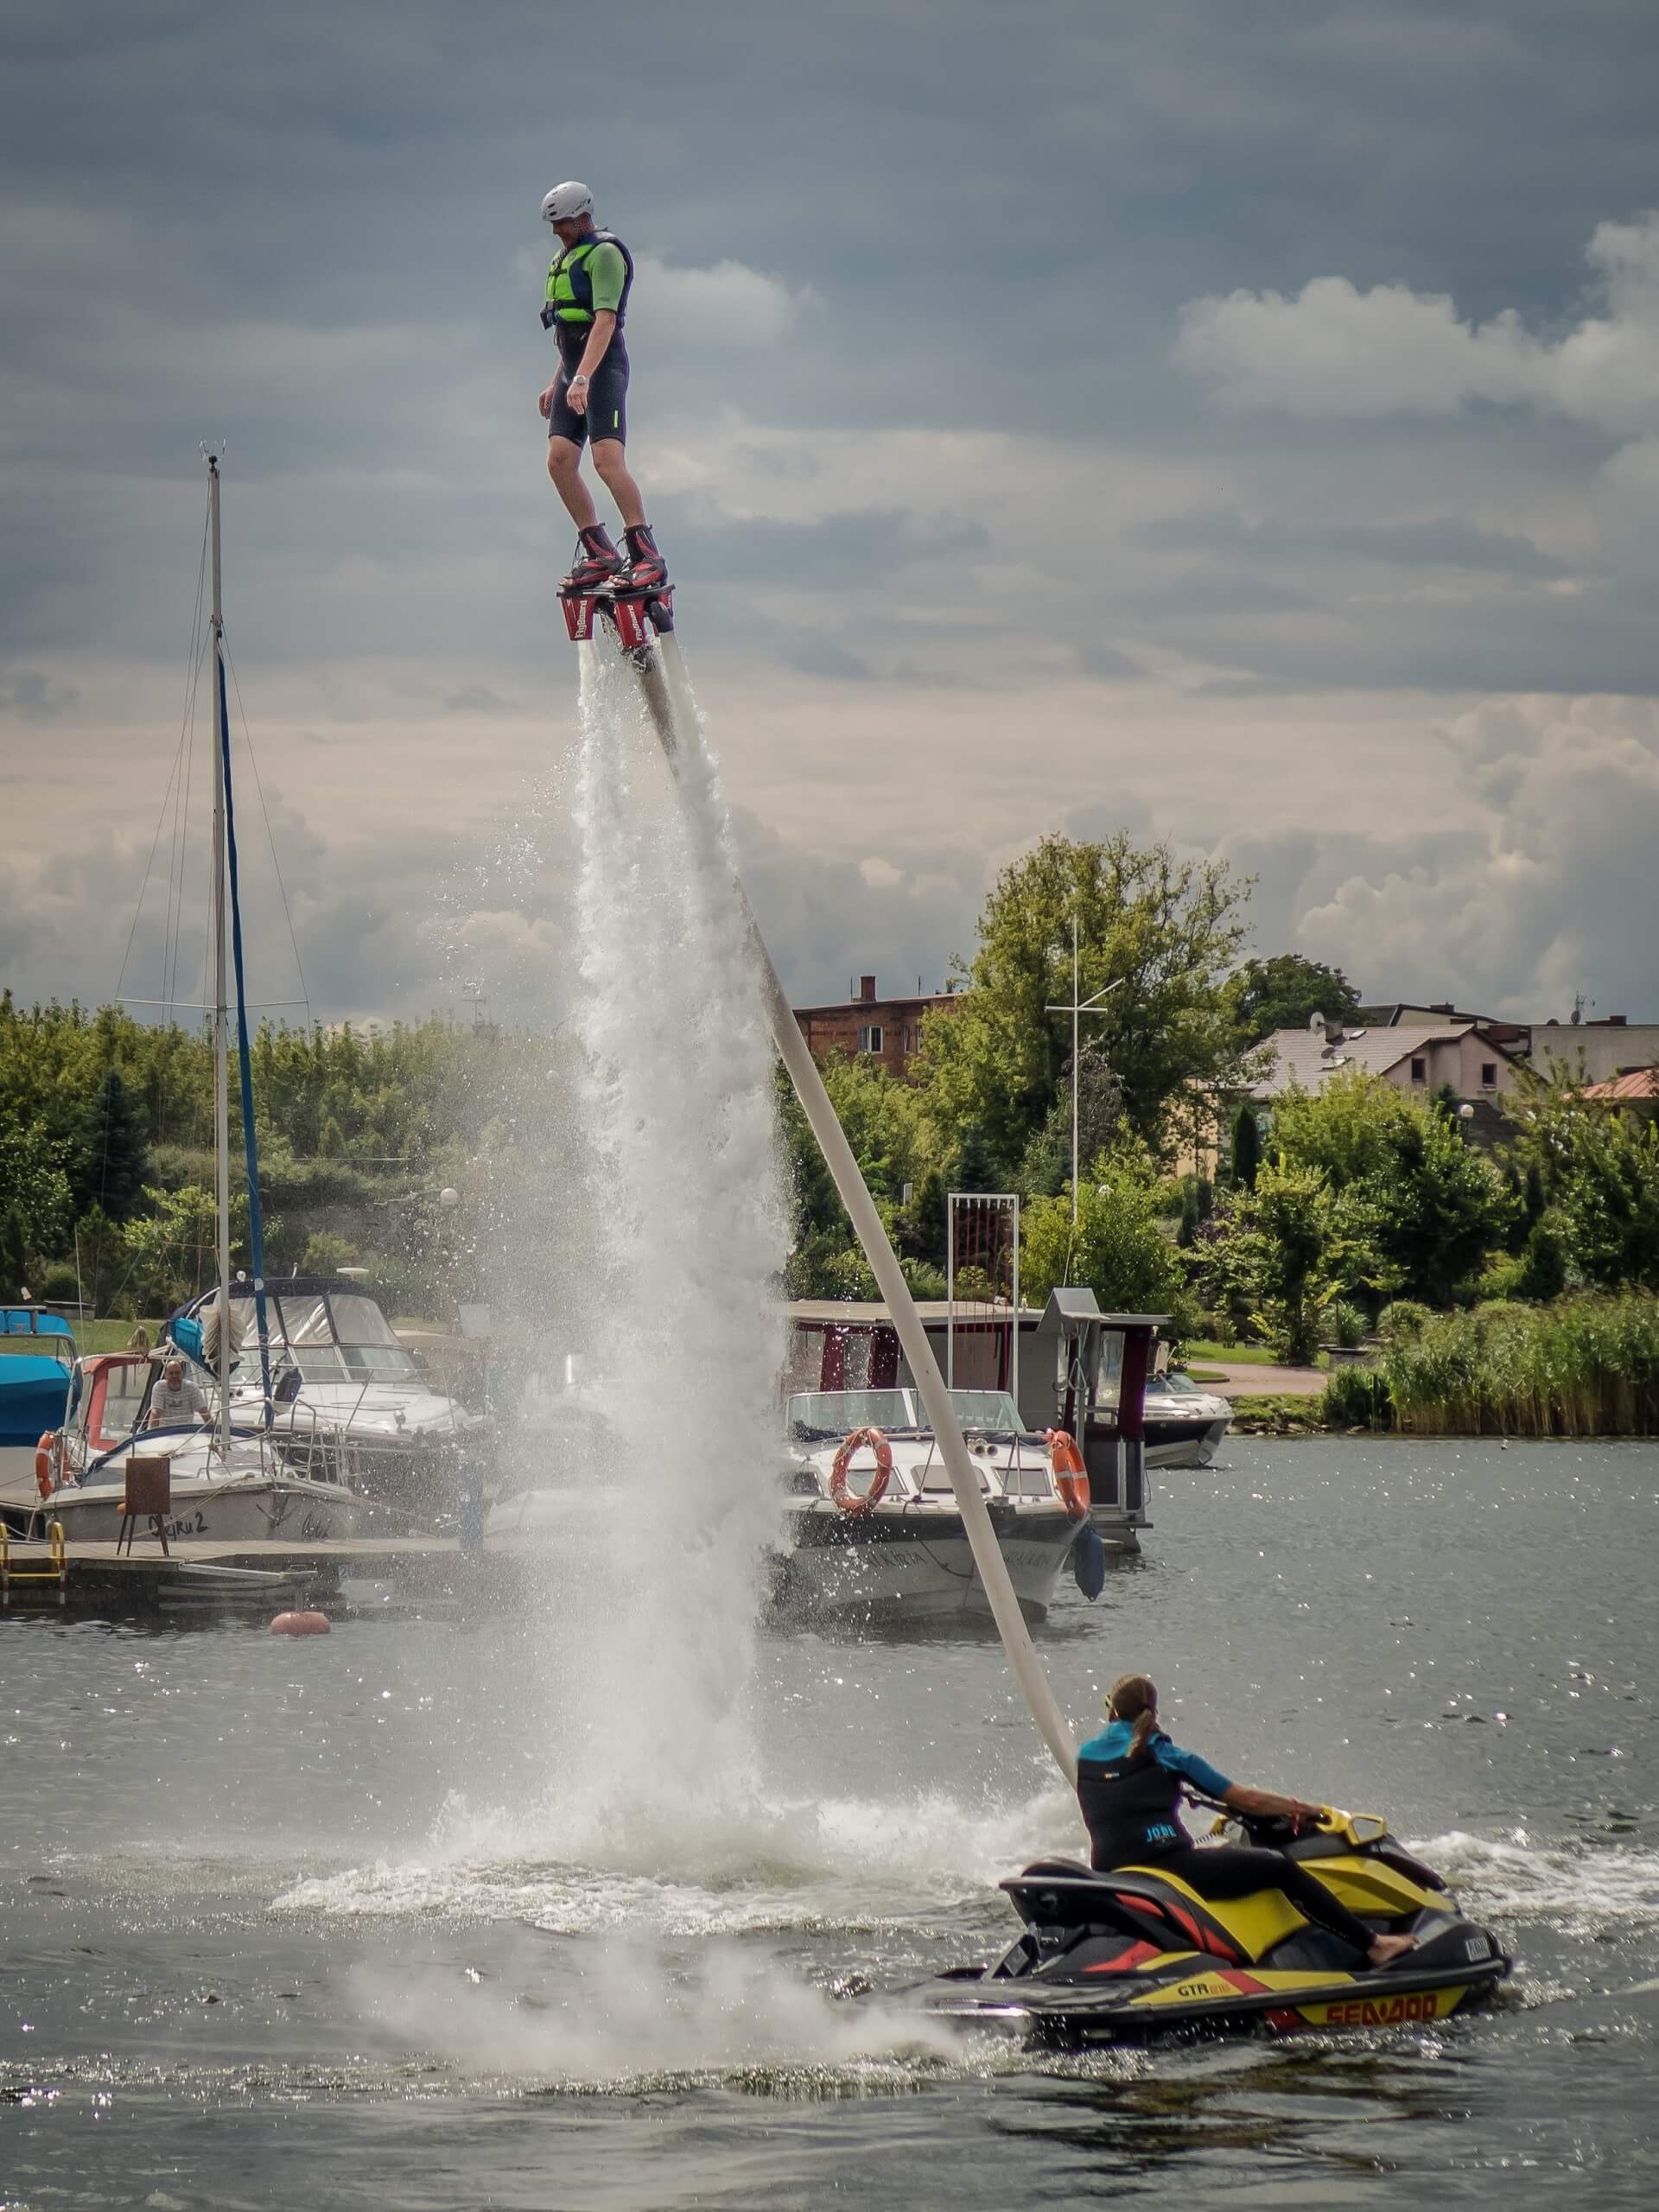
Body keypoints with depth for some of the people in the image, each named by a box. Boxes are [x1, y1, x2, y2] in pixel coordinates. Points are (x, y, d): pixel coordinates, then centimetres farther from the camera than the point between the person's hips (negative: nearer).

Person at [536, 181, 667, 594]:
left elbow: (604, 320, -21)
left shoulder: (604, 253, -10)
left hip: (604, 367, -9)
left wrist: (582, 378, -30)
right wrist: (557, 383, 23)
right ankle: (600, 554, 0)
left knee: (608, 461, -19)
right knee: (559, 460, -4)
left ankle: (648, 557, -20)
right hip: (573, 371, 9)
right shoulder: (566, 259, 22)